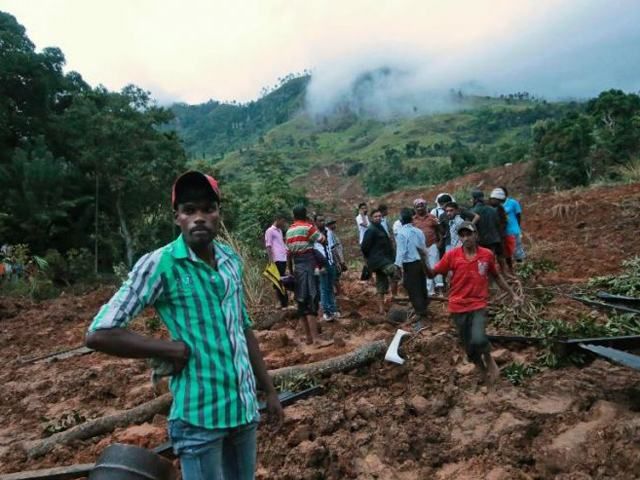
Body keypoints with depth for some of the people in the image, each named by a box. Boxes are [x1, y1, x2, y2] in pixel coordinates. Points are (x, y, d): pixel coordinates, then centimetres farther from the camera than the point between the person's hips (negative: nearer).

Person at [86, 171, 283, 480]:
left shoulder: (231, 260, 3)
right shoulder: (159, 264, -14)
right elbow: (99, 334, -15)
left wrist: (268, 389, 14)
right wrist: (173, 349, -14)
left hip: (244, 406, 6)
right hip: (199, 415, -5)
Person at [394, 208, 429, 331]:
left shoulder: (401, 233, -13)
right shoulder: (419, 231, 5)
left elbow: (401, 252, -16)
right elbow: (424, 249, 10)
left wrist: (399, 267, -11)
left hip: (410, 264, -6)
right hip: (421, 262, 6)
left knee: (414, 291, -1)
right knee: (422, 288, 17)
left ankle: (421, 319, 0)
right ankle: (422, 313, 33)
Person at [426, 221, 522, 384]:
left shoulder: (487, 255, -4)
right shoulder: (452, 255, -9)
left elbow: (496, 276, 12)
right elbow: (433, 273, -6)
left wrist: (513, 294, 14)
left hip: (478, 305, -1)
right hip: (458, 307, 1)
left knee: (478, 340, -23)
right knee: (469, 347, 9)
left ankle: (489, 359, 12)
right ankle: (483, 371, 38)